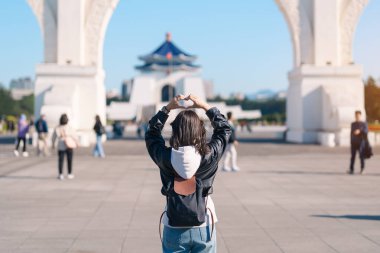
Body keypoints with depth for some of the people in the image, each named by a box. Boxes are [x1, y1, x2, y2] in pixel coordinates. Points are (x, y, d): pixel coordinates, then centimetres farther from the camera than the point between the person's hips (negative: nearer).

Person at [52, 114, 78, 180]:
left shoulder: (57, 128, -8)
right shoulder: (69, 128, -13)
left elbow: (53, 138, 2)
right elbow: (74, 136, -5)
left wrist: (53, 144, 19)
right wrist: (76, 142, 12)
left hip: (61, 147, 1)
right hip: (69, 146, -1)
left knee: (60, 160, 4)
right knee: (69, 160, 9)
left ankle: (60, 175, 3)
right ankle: (69, 174, 13)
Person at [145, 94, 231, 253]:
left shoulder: (166, 157, -11)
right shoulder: (209, 156, -11)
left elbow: (151, 133, 9)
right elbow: (225, 129, 7)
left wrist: (167, 108, 9)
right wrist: (205, 107, 8)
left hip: (174, 230, 0)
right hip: (204, 229, 0)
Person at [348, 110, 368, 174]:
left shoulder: (364, 124, 2)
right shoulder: (353, 124, 14)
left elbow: (366, 131, -11)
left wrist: (360, 131, -27)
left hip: (361, 142, -3)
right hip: (353, 143, 3)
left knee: (361, 156, -3)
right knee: (353, 156, -1)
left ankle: (362, 169, 7)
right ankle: (351, 169, -3)